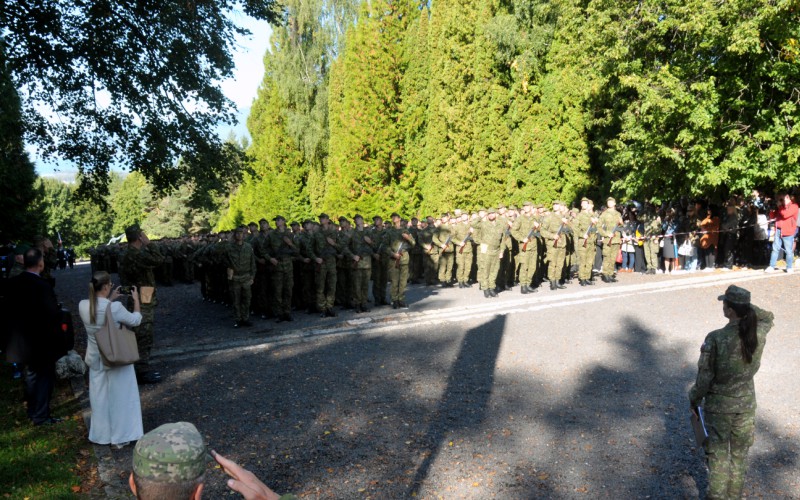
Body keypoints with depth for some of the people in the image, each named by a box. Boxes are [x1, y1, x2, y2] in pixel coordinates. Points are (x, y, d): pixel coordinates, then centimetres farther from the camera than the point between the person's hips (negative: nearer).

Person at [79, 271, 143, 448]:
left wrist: (110, 299, 16)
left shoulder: (83, 306, -11)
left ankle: (101, 434, 32)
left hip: (95, 359, 5)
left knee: (100, 397, 19)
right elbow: (135, 320, -9)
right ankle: (120, 436, 20)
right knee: (119, 396, 11)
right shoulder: (115, 308, -26)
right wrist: (136, 299, 2)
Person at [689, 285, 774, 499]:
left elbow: (704, 377, -16)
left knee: (718, 454, 13)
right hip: (746, 403, 4)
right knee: (739, 453, 21)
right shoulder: (758, 334, -12)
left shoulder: (715, 339, -24)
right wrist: (747, 306, 0)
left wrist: (694, 399, 0)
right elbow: (768, 317, 15)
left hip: (719, 404, -4)